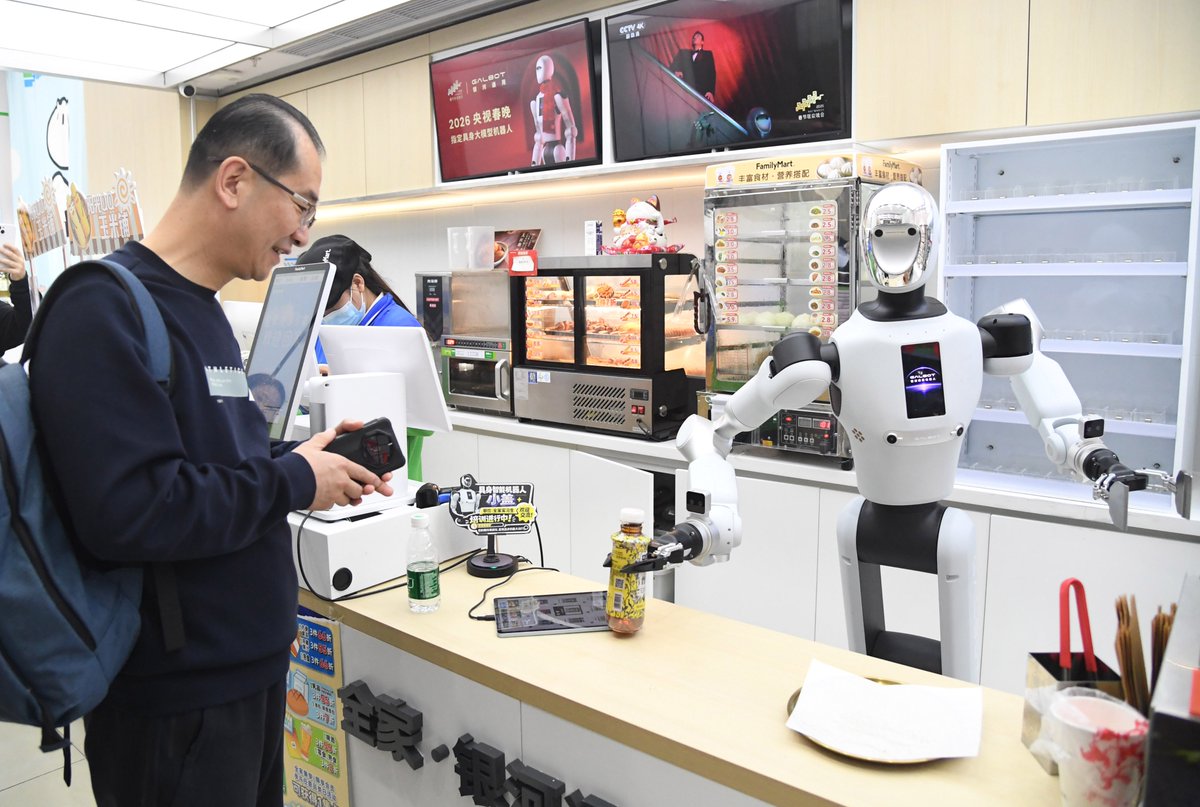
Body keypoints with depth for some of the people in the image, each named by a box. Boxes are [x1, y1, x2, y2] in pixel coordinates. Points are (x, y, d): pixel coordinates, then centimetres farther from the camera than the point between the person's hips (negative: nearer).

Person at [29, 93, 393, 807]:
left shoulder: (204, 311, 10)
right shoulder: (108, 310, -20)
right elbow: (127, 511, -28)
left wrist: (314, 458, 2)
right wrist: (292, 480, -18)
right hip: (174, 699, -9)